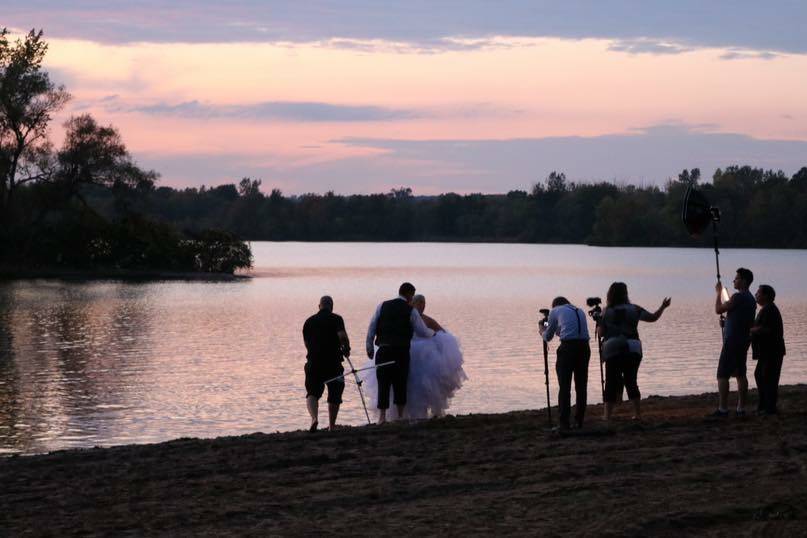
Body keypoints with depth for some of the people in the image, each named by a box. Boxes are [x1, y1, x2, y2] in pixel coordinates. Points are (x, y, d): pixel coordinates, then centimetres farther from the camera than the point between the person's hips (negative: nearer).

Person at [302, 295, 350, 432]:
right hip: (333, 362, -2)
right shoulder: (336, 319, -2)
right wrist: (346, 349, 0)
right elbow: (342, 336, -17)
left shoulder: (309, 321, 11)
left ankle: (314, 418, -22)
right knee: (334, 395, 12)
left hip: (313, 362, 2)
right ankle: (332, 426, 15)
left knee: (312, 393, 5)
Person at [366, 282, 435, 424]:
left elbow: (372, 327, 6)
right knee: (400, 384, 8)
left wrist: (369, 347, 13)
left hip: (383, 350, 2)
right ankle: (400, 417, 11)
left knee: (383, 383, 2)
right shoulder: (411, 310, 1)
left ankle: (382, 416, -6)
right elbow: (423, 332, 5)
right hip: (401, 352, -2)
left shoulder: (383, 306, 7)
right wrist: (432, 333, 27)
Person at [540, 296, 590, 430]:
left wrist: (542, 331, 42)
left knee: (564, 386, -1)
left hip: (568, 347, -4)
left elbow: (548, 337, 19)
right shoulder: (580, 311, 25)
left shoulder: (555, 311, 12)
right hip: (584, 346, 4)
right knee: (581, 385, 12)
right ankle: (579, 421, 13)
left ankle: (564, 422, -6)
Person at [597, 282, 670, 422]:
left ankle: (607, 417, -7)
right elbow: (653, 318, 7)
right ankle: (637, 414, 13)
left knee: (611, 384, 1)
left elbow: (600, 333, -1)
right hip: (632, 350, 2)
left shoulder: (606, 312, 0)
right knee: (631, 382, 15)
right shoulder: (633, 309, 3)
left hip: (613, 352, -2)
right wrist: (663, 307, 23)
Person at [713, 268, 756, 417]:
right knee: (740, 374, 11)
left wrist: (719, 293, -1)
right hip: (744, 341, 9)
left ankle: (723, 409, -10)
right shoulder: (751, 299, 13)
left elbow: (718, 310, -13)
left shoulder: (738, 297, -16)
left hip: (732, 340, -9)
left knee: (722, 375, -6)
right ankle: (741, 408, 9)